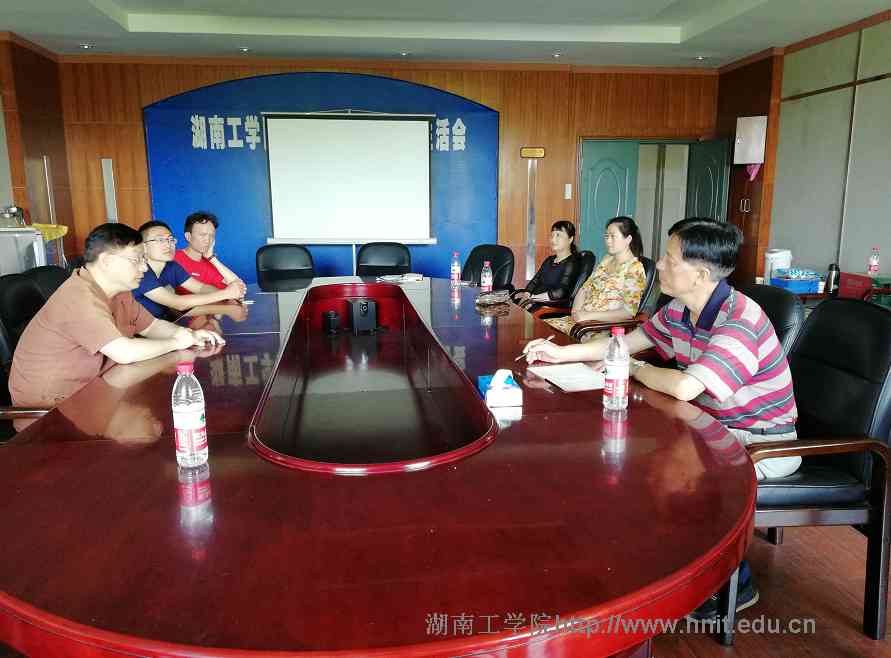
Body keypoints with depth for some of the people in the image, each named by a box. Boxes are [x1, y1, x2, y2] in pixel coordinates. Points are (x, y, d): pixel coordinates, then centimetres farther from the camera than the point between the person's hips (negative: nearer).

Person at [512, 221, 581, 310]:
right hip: (535, 302, 8)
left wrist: (532, 298, -17)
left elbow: (561, 292, -17)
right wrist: (527, 294, -5)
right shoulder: (549, 260, 22)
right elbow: (535, 280, 17)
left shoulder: (572, 263, -5)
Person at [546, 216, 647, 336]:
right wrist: (576, 311, -6)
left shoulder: (635, 269, -8)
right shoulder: (607, 260, 14)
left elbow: (628, 312, -16)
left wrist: (588, 315, -19)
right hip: (582, 319, 7)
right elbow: (585, 288, 14)